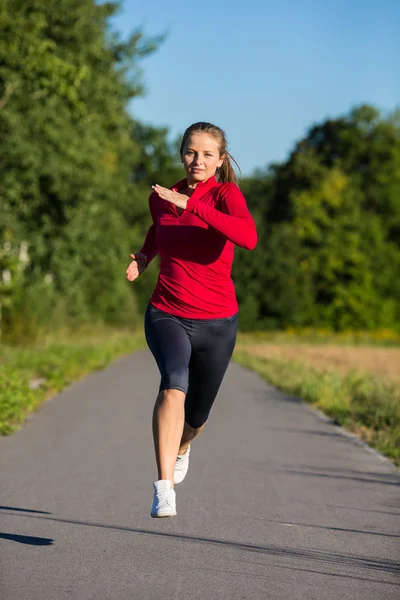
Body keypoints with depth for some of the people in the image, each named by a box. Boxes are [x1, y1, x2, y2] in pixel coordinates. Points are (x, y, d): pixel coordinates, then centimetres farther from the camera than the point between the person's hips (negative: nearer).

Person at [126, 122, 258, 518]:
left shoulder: (226, 194, -12)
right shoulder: (161, 198, 2)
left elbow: (249, 238, -34)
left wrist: (193, 205, -36)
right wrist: (145, 256, 9)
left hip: (216, 322, -1)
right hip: (167, 315, 1)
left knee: (196, 416, 14)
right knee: (174, 385, -29)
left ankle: (182, 448, 53)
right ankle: (164, 489, -35)